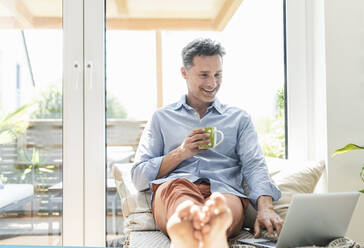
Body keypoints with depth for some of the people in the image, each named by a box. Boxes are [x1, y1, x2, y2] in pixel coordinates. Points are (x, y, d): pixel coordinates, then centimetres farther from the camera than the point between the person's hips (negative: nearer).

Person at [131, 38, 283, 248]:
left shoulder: (239, 118, 25)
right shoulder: (162, 118, 24)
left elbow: (254, 166, 9)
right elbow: (139, 177, 16)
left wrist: (265, 207, -12)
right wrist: (180, 153, -1)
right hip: (171, 191, 0)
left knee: (225, 205, -38)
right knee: (178, 187, -39)